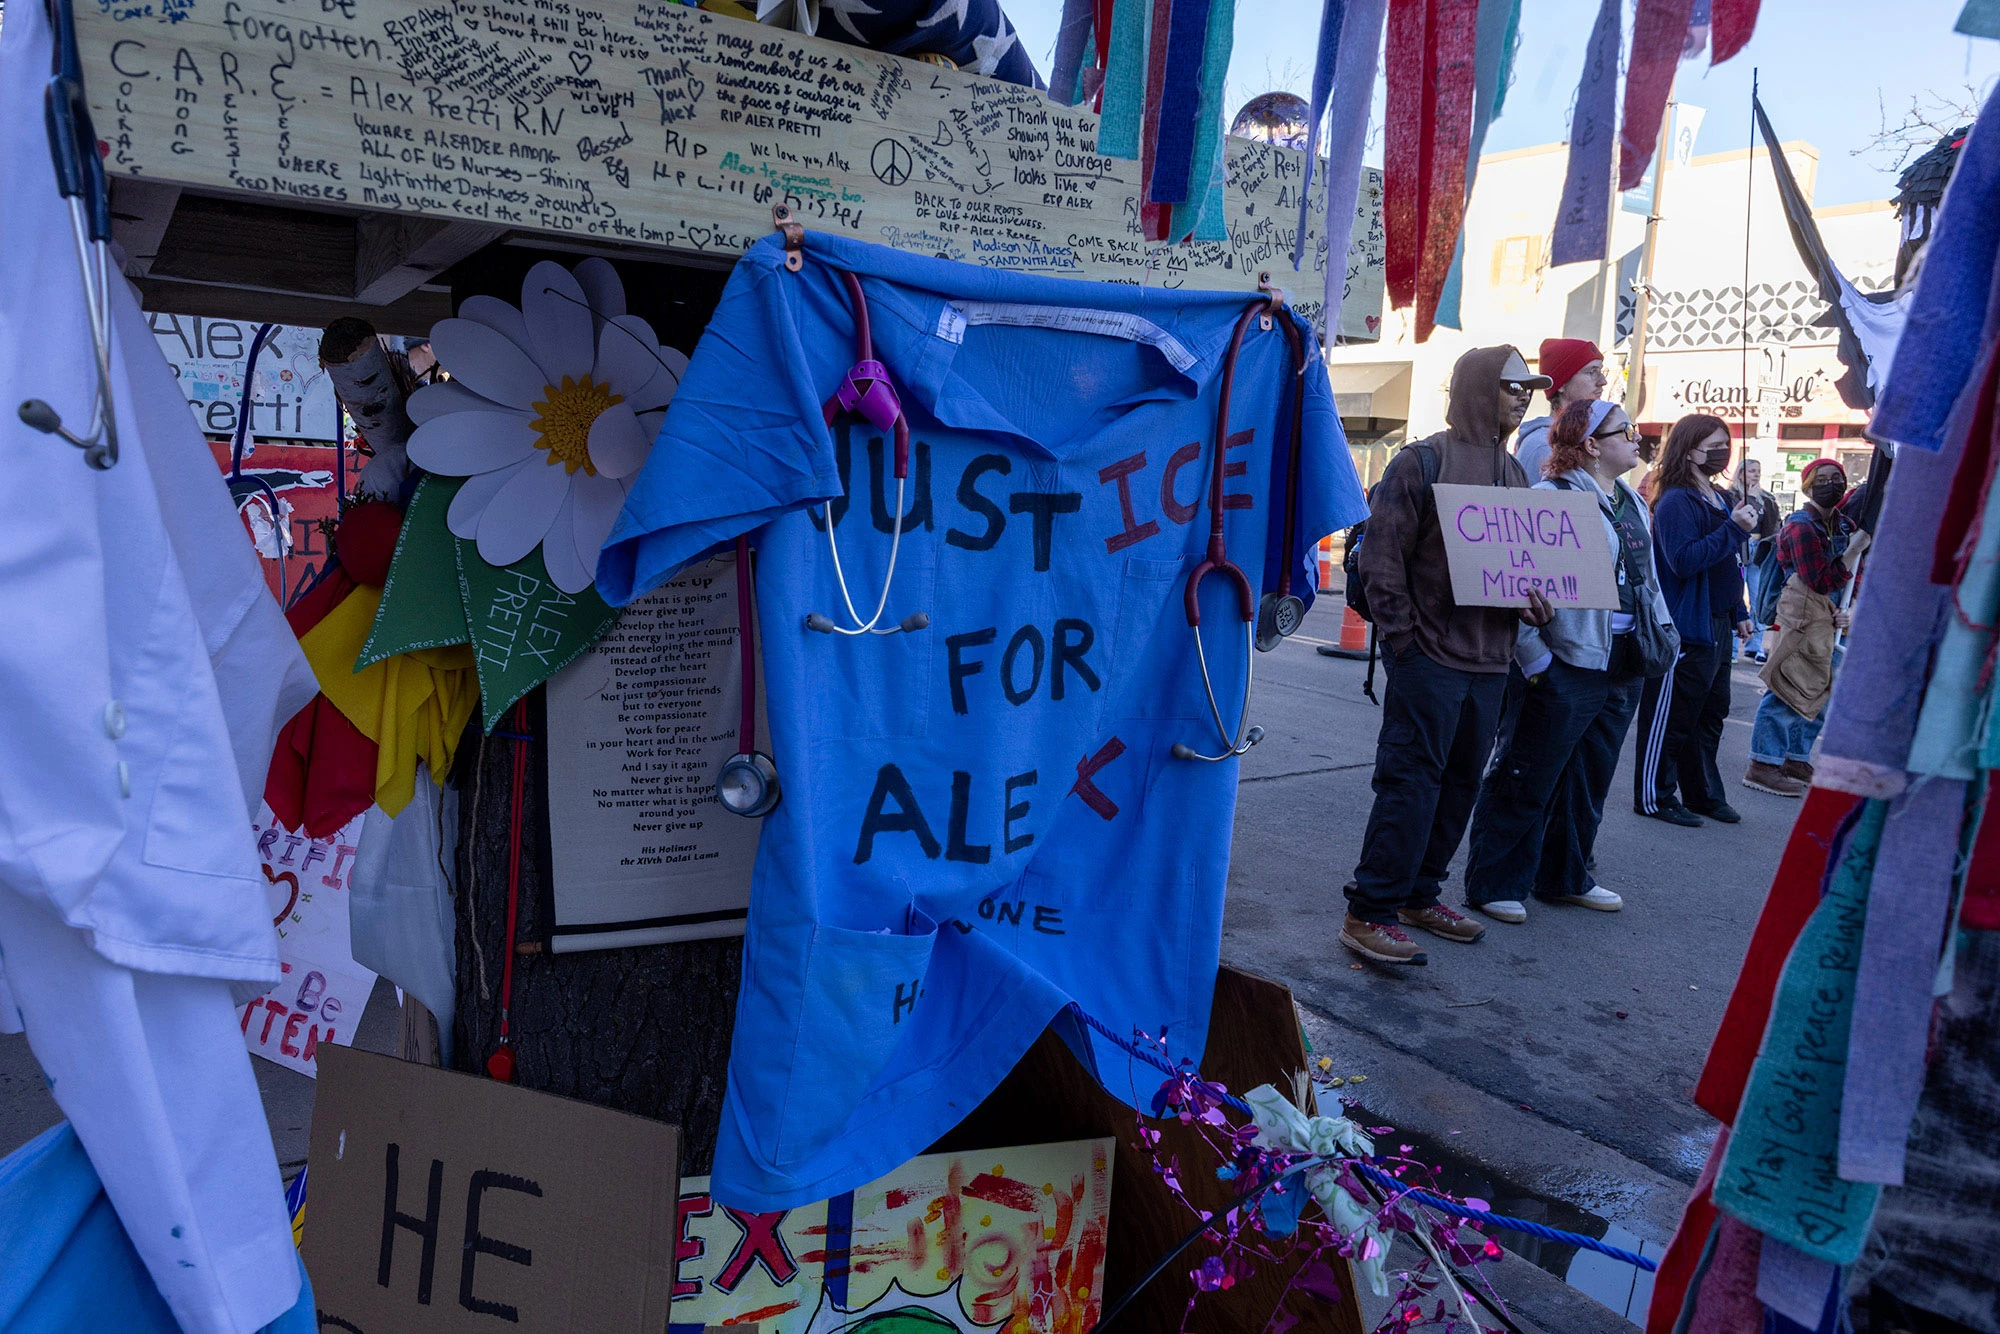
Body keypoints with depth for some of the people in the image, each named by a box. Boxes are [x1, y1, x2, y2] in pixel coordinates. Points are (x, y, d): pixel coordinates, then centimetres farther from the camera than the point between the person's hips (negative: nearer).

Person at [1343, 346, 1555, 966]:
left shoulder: (1513, 471, 15)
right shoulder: (1422, 461, -7)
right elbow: (1381, 556, -11)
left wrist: (1530, 599, 2)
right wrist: (1402, 638, -15)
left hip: (1489, 658, 8)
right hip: (1430, 654, -8)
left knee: (1459, 783, 13)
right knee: (1410, 781, -8)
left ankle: (1418, 893, 25)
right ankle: (1369, 912, -1)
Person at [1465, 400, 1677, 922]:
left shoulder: (1633, 502, 15)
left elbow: (1648, 578, 24)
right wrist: (1534, 657, -21)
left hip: (1622, 666, 9)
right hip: (1569, 661, -8)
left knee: (1589, 780, 17)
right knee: (1528, 780, -1)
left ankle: (1565, 877, 31)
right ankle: (1494, 884, 10)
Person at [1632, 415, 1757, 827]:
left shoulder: (1720, 500, 15)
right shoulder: (1675, 501, -13)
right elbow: (1684, 560, -25)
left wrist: (1739, 614, 21)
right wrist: (1734, 528, -24)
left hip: (1717, 628, 9)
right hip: (1686, 627, -9)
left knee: (1710, 715, 16)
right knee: (1670, 717, -2)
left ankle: (1703, 794, 27)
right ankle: (1654, 797, 9)